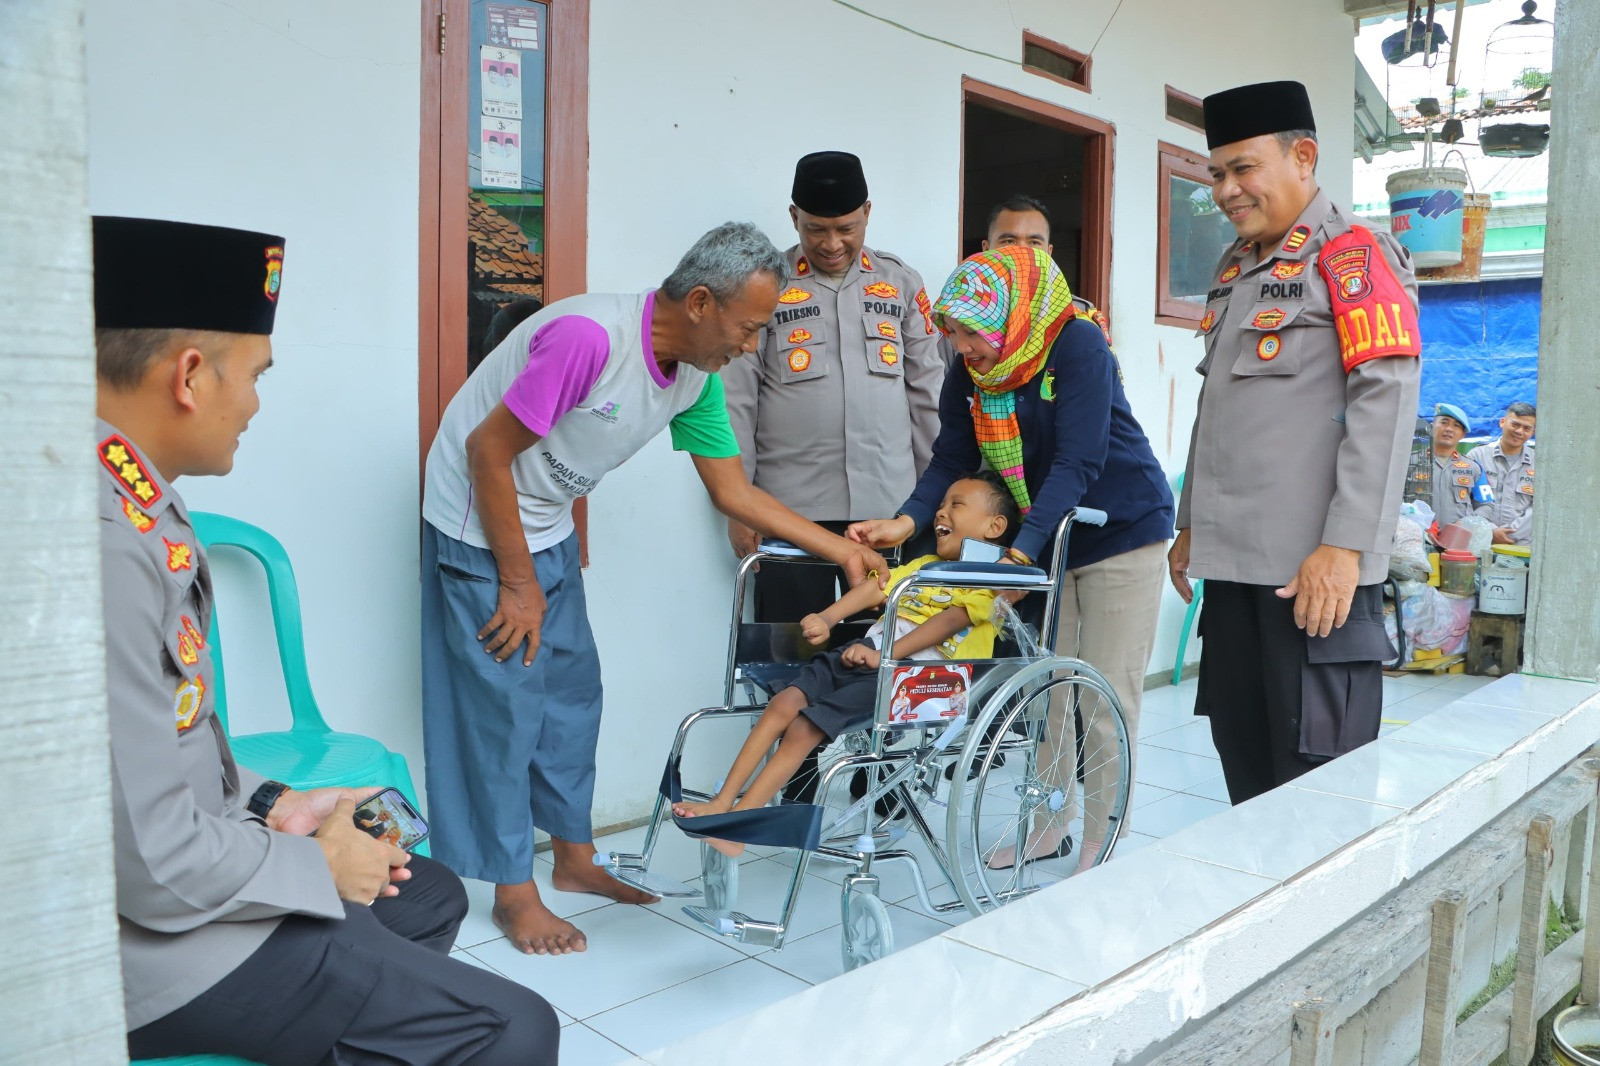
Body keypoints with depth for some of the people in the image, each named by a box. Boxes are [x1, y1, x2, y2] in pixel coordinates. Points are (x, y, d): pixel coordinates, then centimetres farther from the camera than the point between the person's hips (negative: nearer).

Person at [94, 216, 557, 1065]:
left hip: (177, 868, 10)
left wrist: (267, 807, 6)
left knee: (427, 898, 26)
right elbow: (157, 868, -27)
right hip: (154, 938, -10)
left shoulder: (131, 499, 0)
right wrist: (317, 864, -11)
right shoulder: (108, 547, -31)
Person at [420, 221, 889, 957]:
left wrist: (841, 551, 0)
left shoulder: (698, 378, -5)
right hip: (478, 522, -8)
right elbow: (487, 452, -26)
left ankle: (575, 856, 28)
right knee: (506, 702, -3)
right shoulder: (590, 336, -31)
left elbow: (733, 491, 2)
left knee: (573, 689, 12)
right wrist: (519, 585, -19)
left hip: (547, 527, 8)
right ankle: (514, 893, 12)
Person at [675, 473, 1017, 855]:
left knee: (805, 727, -18)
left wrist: (887, 654, -26)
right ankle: (721, 802, -8)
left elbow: (952, 619, -14)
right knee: (784, 702, -13)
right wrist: (827, 618, -7)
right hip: (866, 652, 7)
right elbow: (875, 587, 13)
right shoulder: (924, 564, 27)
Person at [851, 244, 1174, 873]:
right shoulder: (968, 374, -5)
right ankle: (1049, 828, 29)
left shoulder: (1077, 345, -24)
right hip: (1042, 542, 6)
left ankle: (1100, 850, 11)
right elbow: (950, 461, -6)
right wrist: (905, 522, -25)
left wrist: (1022, 552, -39)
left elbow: (1076, 464, -30)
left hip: (1121, 533, -6)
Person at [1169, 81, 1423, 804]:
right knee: (1242, 755, 13)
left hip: (1315, 566, -7)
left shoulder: (1353, 254, -5)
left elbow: (1386, 403, -15)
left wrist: (1345, 548, -21)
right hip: (1233, 558, 8)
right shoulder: (1234, 269, 20)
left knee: (1318, 767, -1)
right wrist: (1191, 525, 21)